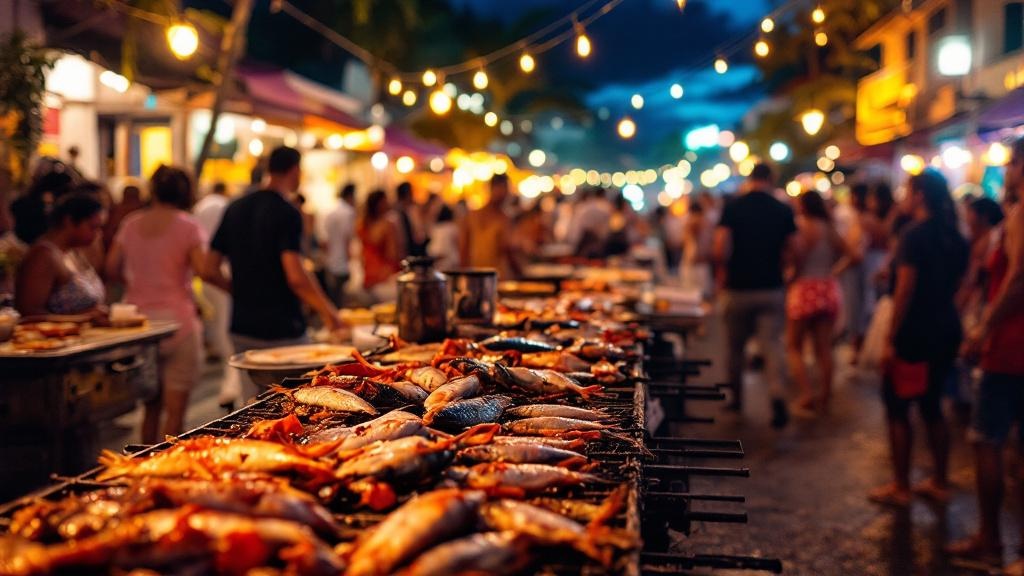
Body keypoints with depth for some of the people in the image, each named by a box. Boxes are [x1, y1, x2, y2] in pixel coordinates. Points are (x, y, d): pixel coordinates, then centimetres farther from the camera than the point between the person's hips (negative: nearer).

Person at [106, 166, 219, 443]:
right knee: (175, 410, 0)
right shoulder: (188, 226, -6)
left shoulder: (131, 224, 7)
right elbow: (204, 269, -17)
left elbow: (112, 269, 9)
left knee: (151, 405, 16)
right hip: (176, 320, -5)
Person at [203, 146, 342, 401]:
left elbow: (209, 271, 8)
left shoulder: (235, 209, 8)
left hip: (241, 329, 6)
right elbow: (296, 277, -23)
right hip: (281, 329, -6)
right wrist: (328, 312, -11)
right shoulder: (287, 212, -13)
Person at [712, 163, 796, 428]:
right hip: (772, 288, 1)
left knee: (736, 347, 14)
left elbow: (720, 251, -14)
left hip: (738, 287, -1)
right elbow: (791, 251, 1)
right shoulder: (784, 211, 0)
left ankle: (736, 398, 27)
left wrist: (730, 265, 5)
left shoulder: (732, 208, -7)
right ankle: (777, 396, -18)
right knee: (772, 344, 1)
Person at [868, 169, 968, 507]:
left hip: (916, 331, -8)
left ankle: (900, 488, 7)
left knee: (897, 407, 2)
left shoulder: (915, 235, -15)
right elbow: (956, 285, 13)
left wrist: (891, 339, -17)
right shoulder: (955, 238, 9)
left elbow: (905, 289, -19)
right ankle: (939, 483, 23)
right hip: (946, 330, 8)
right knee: (932, 406, 17)